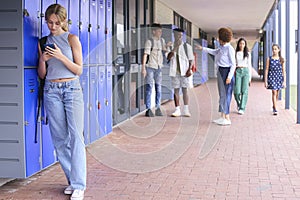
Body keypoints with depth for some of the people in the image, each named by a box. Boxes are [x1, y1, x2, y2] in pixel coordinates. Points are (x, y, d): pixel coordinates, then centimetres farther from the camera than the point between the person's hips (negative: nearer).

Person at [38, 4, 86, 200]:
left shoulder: (72, 39, 1)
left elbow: (79, 70, -3)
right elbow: (42, 74, 12)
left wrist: (61, 57, -16)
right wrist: (42, 60, -8)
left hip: (72, 88, -3)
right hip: (51, 90, 4)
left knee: (76, 136, -10)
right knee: (59, 137, 2)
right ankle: (72, 179, 13)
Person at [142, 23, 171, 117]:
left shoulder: (162, 40, 11)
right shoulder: (149, 41, -8)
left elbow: (165, 50, 26)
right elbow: (145, 54, -12)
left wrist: (167, 46, 4)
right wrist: (143, 68, -18)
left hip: (158, 67, 6)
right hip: (150, 67, -6)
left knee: (158, 88, 6)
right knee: (149, 88, -5)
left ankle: (158, 108, 13)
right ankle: (148, 109, -2)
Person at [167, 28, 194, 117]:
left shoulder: (187, 46, 2)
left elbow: (191, 59, 3)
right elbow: (168, 58, -6)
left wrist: (189, 70, -10)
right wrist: (175, 47, -14)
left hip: (184, 72, -2)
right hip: (174, 72, 2)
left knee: (185, 90, 2)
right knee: (176, 90, 3)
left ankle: (186, 110, 8)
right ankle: (177, 110, 8)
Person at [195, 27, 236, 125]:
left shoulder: (229, 49, -13)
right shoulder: (222, 48, 12)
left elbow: (233, 64, -14)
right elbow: (214, 52, 32)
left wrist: (229, 77, -21)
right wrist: (202, 48, 36)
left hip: (226, 72, -9)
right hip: (220, 71, 9)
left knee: (226, 95, -6)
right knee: (222, 95, 11)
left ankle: (227, 118, -1)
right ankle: (222, 117, 17)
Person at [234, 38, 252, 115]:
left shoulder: (248, 54, 11)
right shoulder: (235, 53, 9)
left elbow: (249, 65, 12)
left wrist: (250, 77, 7)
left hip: (246, 71, 1)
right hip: (237, 72, -1)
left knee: (244, 91, -6)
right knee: (237, 91, -9)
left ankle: (242, 109, -2)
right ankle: (239, 104, 21)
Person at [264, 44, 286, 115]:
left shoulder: (281, 59, 4)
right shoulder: (269, 59, 0)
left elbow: (283, 71, 4)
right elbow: (266, 70, 0)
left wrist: (284, 81, 0)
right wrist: (265, 81, -4)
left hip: (279, 77, 2)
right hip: (271, 77, -2)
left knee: (277, 93, 12)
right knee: (274, 92, -12)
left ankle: (274, 106, 33)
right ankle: (275, 109, -12)